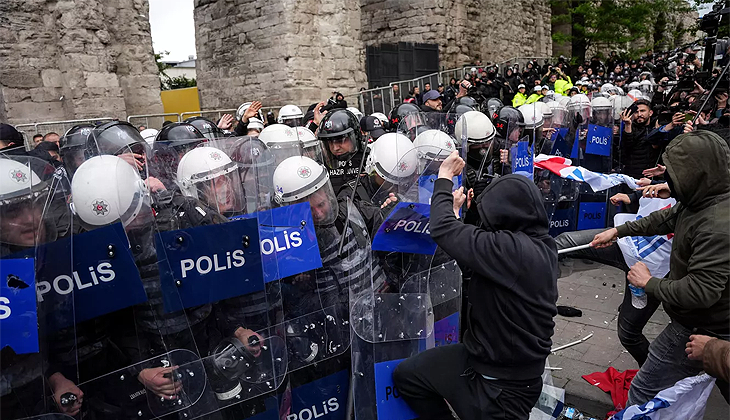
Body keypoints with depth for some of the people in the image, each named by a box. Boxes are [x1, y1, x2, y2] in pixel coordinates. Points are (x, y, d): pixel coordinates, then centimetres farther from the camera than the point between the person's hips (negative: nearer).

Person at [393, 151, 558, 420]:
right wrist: (456, 214, 15)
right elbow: (476, 255, 11)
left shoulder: (512, 248, -31)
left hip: (503, 381, -9)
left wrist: (444, 179, -13)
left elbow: (443, 230, -28)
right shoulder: (540, 245, -2)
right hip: (483, 354, 9)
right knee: (405, 375, 11)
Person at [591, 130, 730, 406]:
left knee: (644, 391, 1)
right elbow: (667, 218, 14)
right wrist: (618, 231, 16)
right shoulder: (705, 200, -3)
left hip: (699, 329, -10)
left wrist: (649, 283, -18)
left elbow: (700, 291, -34)